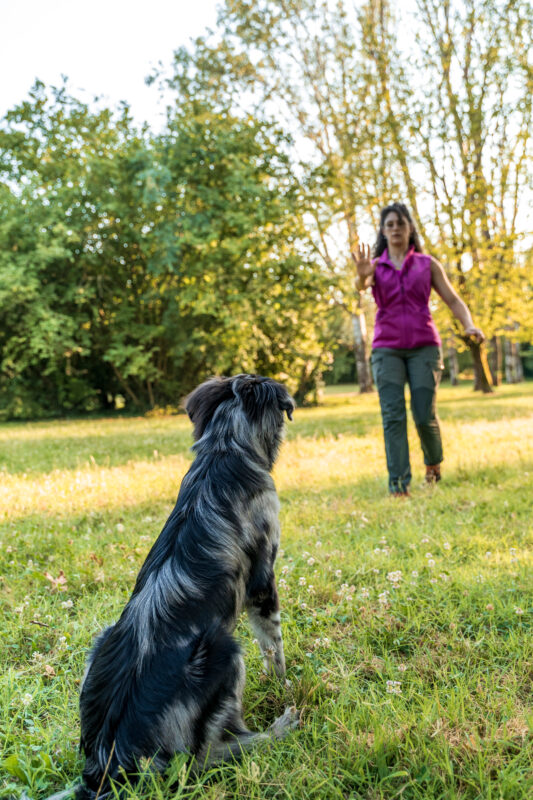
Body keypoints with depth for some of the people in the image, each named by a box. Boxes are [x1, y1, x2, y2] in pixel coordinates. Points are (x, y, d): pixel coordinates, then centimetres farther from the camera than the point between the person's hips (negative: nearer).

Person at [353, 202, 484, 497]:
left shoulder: (427, 263, 10)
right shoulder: (375, 266, 9)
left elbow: (452, 299, 6)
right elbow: (361, 285, -13)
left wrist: (469, 325, -13)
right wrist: (362, 275, -38)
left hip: (423, 346, 0)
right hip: (387, 348, 1)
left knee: (424, 416, -7)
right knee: (393, 415, -12)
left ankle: (433, 462, 23)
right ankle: (398, 482, -12)